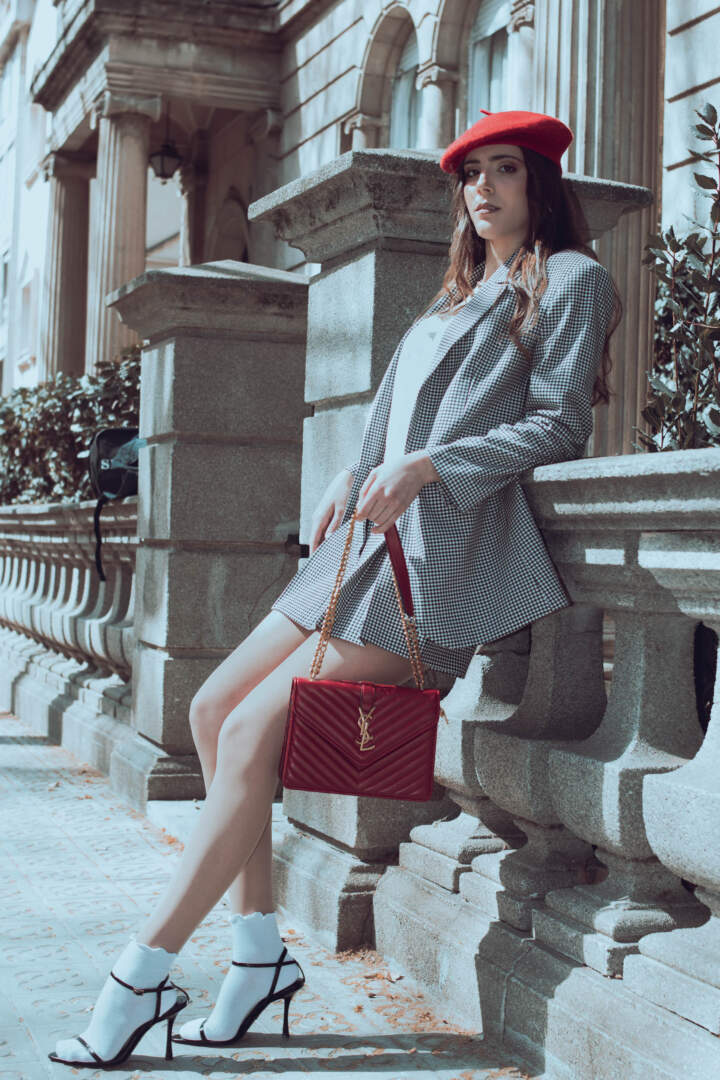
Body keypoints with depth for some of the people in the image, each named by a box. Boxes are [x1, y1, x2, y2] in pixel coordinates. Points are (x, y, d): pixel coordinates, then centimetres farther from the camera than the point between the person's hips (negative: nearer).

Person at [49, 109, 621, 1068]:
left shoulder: (570, 279, 5)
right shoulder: (456, 300, 28)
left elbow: (558, 425, -6)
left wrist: (426, 465, -17)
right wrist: (355, 477, 6)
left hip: (447, 553, -9)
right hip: (377, 536, 9)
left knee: (253, 728, -19)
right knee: (214, 708, -3)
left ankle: (142, 977, -15)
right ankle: (259, 948, 1)